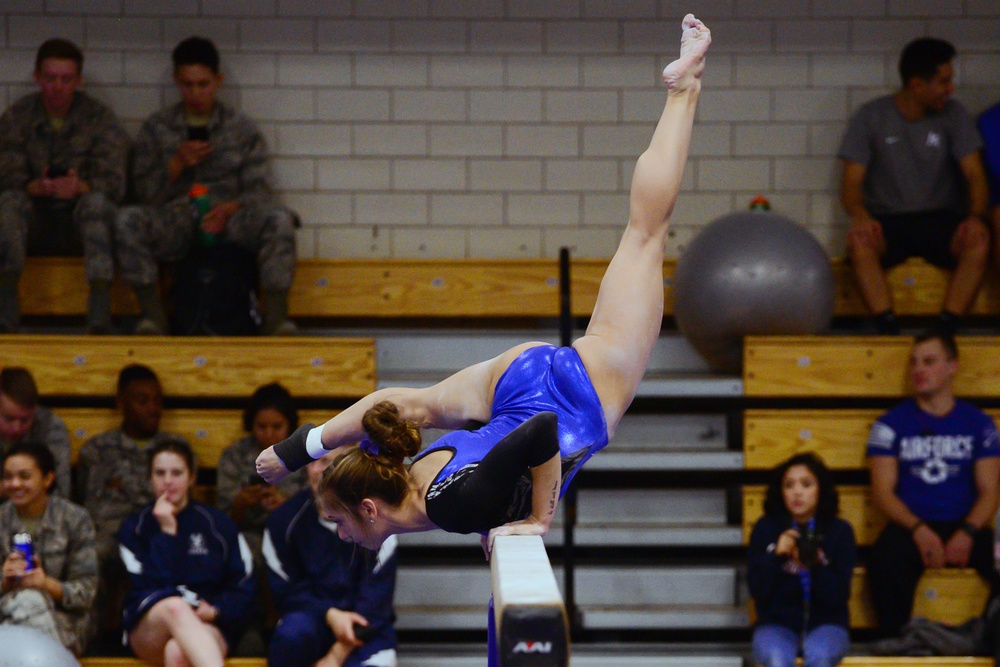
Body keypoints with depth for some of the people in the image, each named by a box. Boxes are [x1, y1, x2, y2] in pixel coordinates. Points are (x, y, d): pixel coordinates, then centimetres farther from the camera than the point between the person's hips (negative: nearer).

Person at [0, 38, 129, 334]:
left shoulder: (100, 118, 2)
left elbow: (113, 182, -10)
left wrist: (80, 187, -32)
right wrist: (36, 187, -31)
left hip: (82, 222, -1)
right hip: (35, 225, 1)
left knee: (97, 201, -33)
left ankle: (100, 318, -47)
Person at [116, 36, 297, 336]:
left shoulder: (242, 129, 15)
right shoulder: (156, 128, 15)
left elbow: (259, 189, 7)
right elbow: (145, 191, 9)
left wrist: (230, 209, -14)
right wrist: (177, 164, -9)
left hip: (228, 220, 0)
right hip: (174, 220, 0)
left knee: (278, 218, -32)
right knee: (128, 219, -33)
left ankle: (276, 315, -30)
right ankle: (151, 313, -26)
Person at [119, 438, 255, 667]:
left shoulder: (217, 524, 11)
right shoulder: (134, 528, 11)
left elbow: (243, 590, 10)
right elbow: (148, 587, -5)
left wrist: (216, 611, -10)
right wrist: (166, 532, -6)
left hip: (207, 627, 1)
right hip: (150, 628, -1)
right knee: (174, 606, -39)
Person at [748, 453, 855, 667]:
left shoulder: (839, 531, 0)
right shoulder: (765, 529, 2)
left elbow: (838, 596, -6)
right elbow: (757, 591, -3)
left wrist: (815, 565, -24)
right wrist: (776, 556, -19)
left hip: (825, 624, 0)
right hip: (777, 623, 0)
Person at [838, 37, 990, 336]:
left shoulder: (953, 115, 5)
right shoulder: (870, 118, 0)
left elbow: (974, 174, 0)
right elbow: (851, 182, -4)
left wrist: (975, 215, -22)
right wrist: (859, 214, -28)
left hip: (940, 221, 1)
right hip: (887, 222, -1)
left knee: (979, 238, -32)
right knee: (859, 241, -35)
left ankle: (946, 329, -37)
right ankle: (888, 330, -41)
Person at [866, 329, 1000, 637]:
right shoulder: (891, 424, 8)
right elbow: (882, 491, 1)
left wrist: (967, 533, -14)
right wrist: (919, 531, -17)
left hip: (965, 528, 1)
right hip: (911, 527, -1)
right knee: (885, 561, -36)